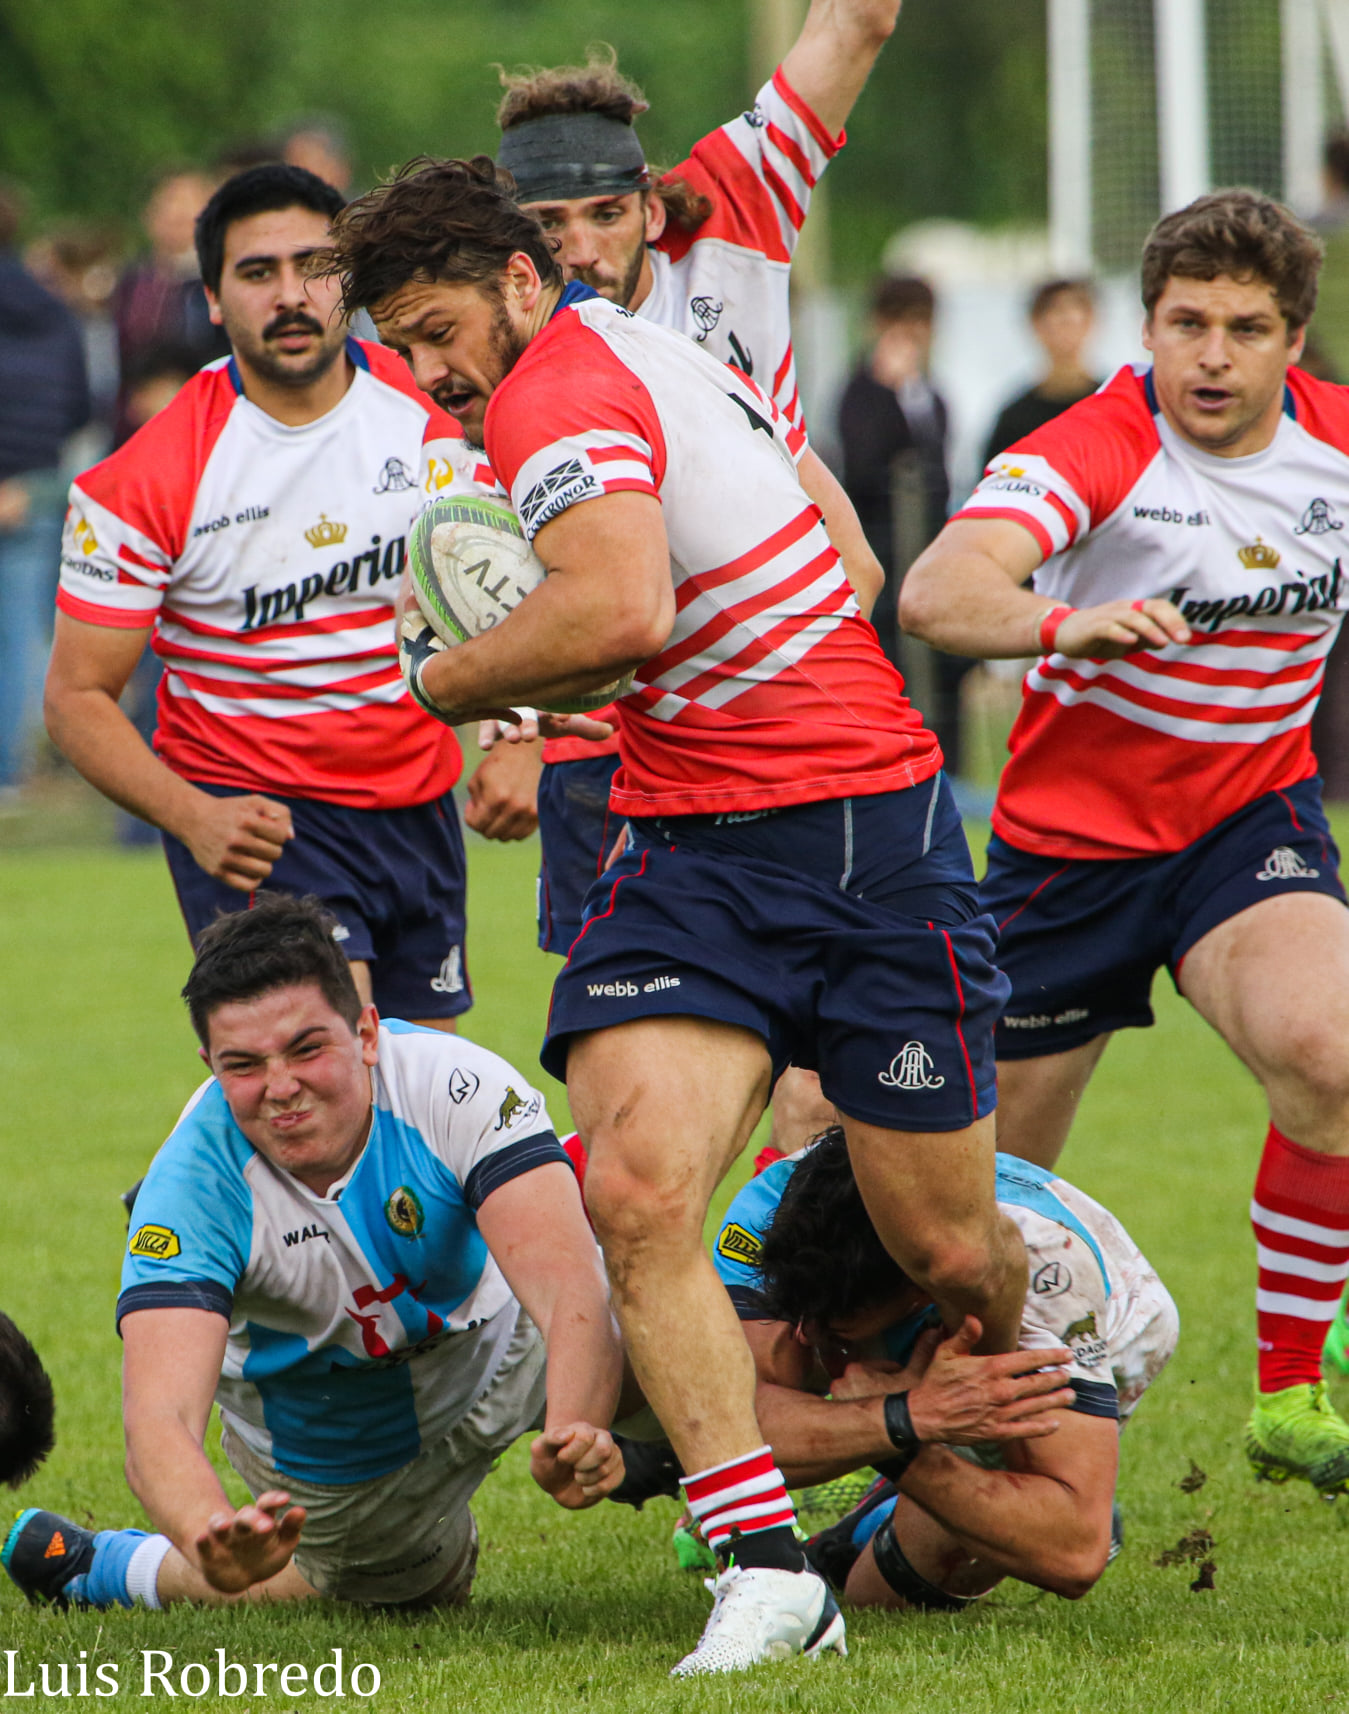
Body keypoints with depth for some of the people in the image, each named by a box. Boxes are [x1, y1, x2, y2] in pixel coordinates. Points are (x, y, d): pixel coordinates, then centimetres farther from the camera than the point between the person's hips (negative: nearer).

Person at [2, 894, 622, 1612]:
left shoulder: (456, 1084, -34)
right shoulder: (194, 1184, -32)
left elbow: (568, 1286, -43)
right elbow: (157, 1417, -43)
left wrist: (573, 1434, -65)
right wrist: (213, 1538, -67)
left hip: (496, 1345, 1)